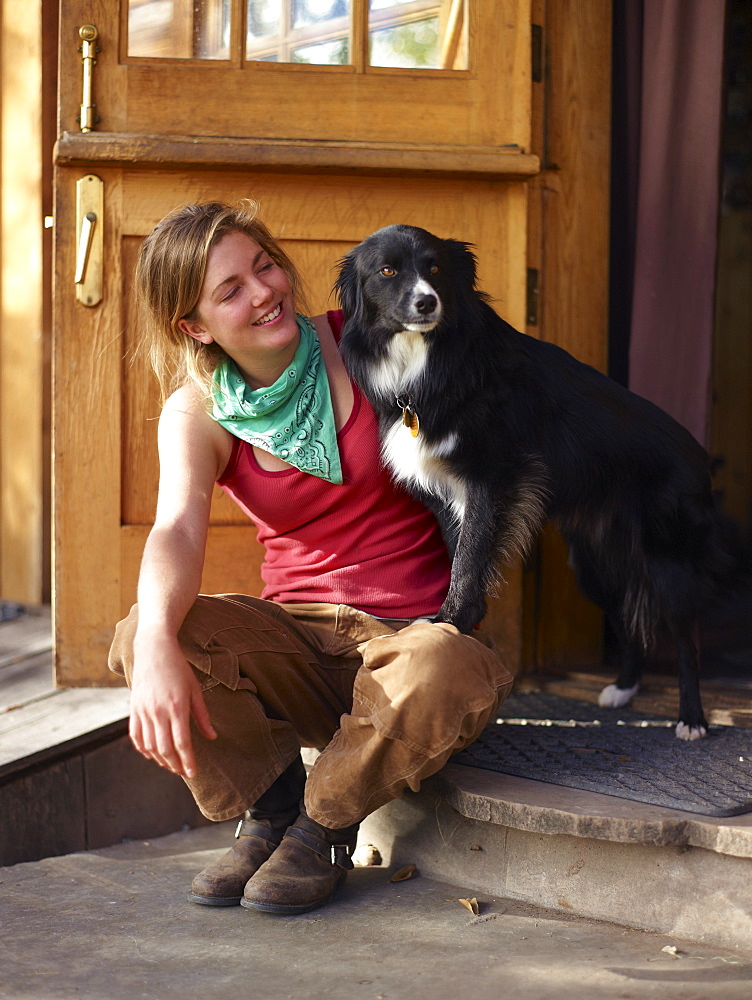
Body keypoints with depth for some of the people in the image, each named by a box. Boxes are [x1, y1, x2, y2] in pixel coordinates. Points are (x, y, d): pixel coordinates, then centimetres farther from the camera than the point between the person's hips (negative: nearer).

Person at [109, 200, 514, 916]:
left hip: (414, 629, -2)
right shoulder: (196, 414, -1)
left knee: (442, 674, -38)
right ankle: (269, 809, -2)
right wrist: (158, 644, -42)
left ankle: (325, 824, -9)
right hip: (297, 636, 2)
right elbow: (176, 530, -23)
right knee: (139, 636, -25)